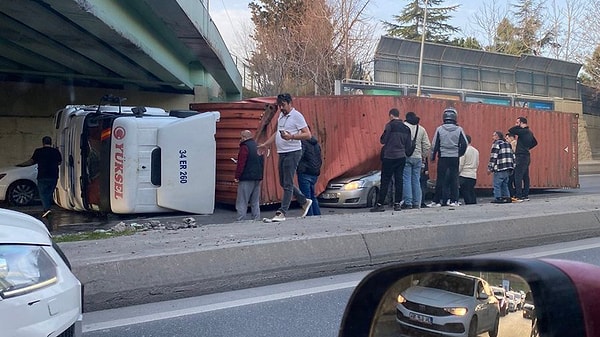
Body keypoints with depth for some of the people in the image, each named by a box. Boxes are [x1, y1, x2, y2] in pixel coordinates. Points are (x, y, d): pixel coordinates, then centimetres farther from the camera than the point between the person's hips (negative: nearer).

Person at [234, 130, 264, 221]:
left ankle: (240, 220, -8)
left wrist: (237, 176, -11)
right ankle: (256, 220, 12)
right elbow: (262, 163, 19)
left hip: (246, 179, -8)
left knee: (242, 202, -5)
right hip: (257, 178, 8)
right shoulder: (258, 147, 16)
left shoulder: (245, 147, -10)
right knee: (255, 202, 12)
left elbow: (241, 164, -15)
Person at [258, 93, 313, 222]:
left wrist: (291, 136, -26)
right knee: (283, 183, 14)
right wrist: (265, 144, 25)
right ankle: (304, 201, 27)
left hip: (292, 153, -9)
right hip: (282, 153, 9)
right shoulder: (281, 115, 17)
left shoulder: (296, 116, -9)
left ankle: (282, 212, -5)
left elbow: (308, 134, -15)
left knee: (287, 184, -6)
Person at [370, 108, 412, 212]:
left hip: (389, 157, -5)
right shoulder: (406, 128, 10)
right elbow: (408, 145, 12)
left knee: (385, 181, -3)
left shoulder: (390, 125, -9)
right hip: (401, 157, 5)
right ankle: (397, 203, 6)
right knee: (399, 180, 7)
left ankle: (380, 204, -3)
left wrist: (382, 138, 10)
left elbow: (383, 140, -9)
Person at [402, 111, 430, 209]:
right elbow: (427, 145, 11)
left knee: (406, 180, -3)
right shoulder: (422, 129, 13)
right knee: (416, 181, 8)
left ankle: (408, 203, -7)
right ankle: (417, 203, 9)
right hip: (418, 157, 4)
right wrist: (423, 156, 19)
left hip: (406, 157, -4)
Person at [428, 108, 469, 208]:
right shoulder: (459, 130, -1)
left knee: (440, 179, 3)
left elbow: (435, 145, -2)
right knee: (454, 179, 7)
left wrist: (432, 157, 7)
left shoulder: (439, 129, -3)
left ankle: (436, 201, 4)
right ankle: (454, 200, 7)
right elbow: (464, 144, -2)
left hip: (443, 158, -1)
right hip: (455, 158, 1)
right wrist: (459, 154, 13)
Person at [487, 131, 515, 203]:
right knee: (505, 184, 16)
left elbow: (493, 157, -12)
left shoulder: (496, 144, -5)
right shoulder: (508, 144, 20)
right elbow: (513, 156, 19)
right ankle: (507, 197, 13)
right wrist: (512, 167, 21)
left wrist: (490, 168, -10)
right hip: (508, 168, 8)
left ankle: (498, 198, -6)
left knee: (497, 184, -4)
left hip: (500, 169, -8)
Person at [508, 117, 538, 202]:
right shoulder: (529, 132, 15)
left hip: (521, 156, -10)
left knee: (518, 177, -10)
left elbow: (510, 130, -16)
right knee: (525, 177, 12)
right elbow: (535, 142, 29)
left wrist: (518, 126, -5)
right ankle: (526, 196, 16)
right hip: (527, 156, 10)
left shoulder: (522, 131, -13)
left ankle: (519, 197, -14)